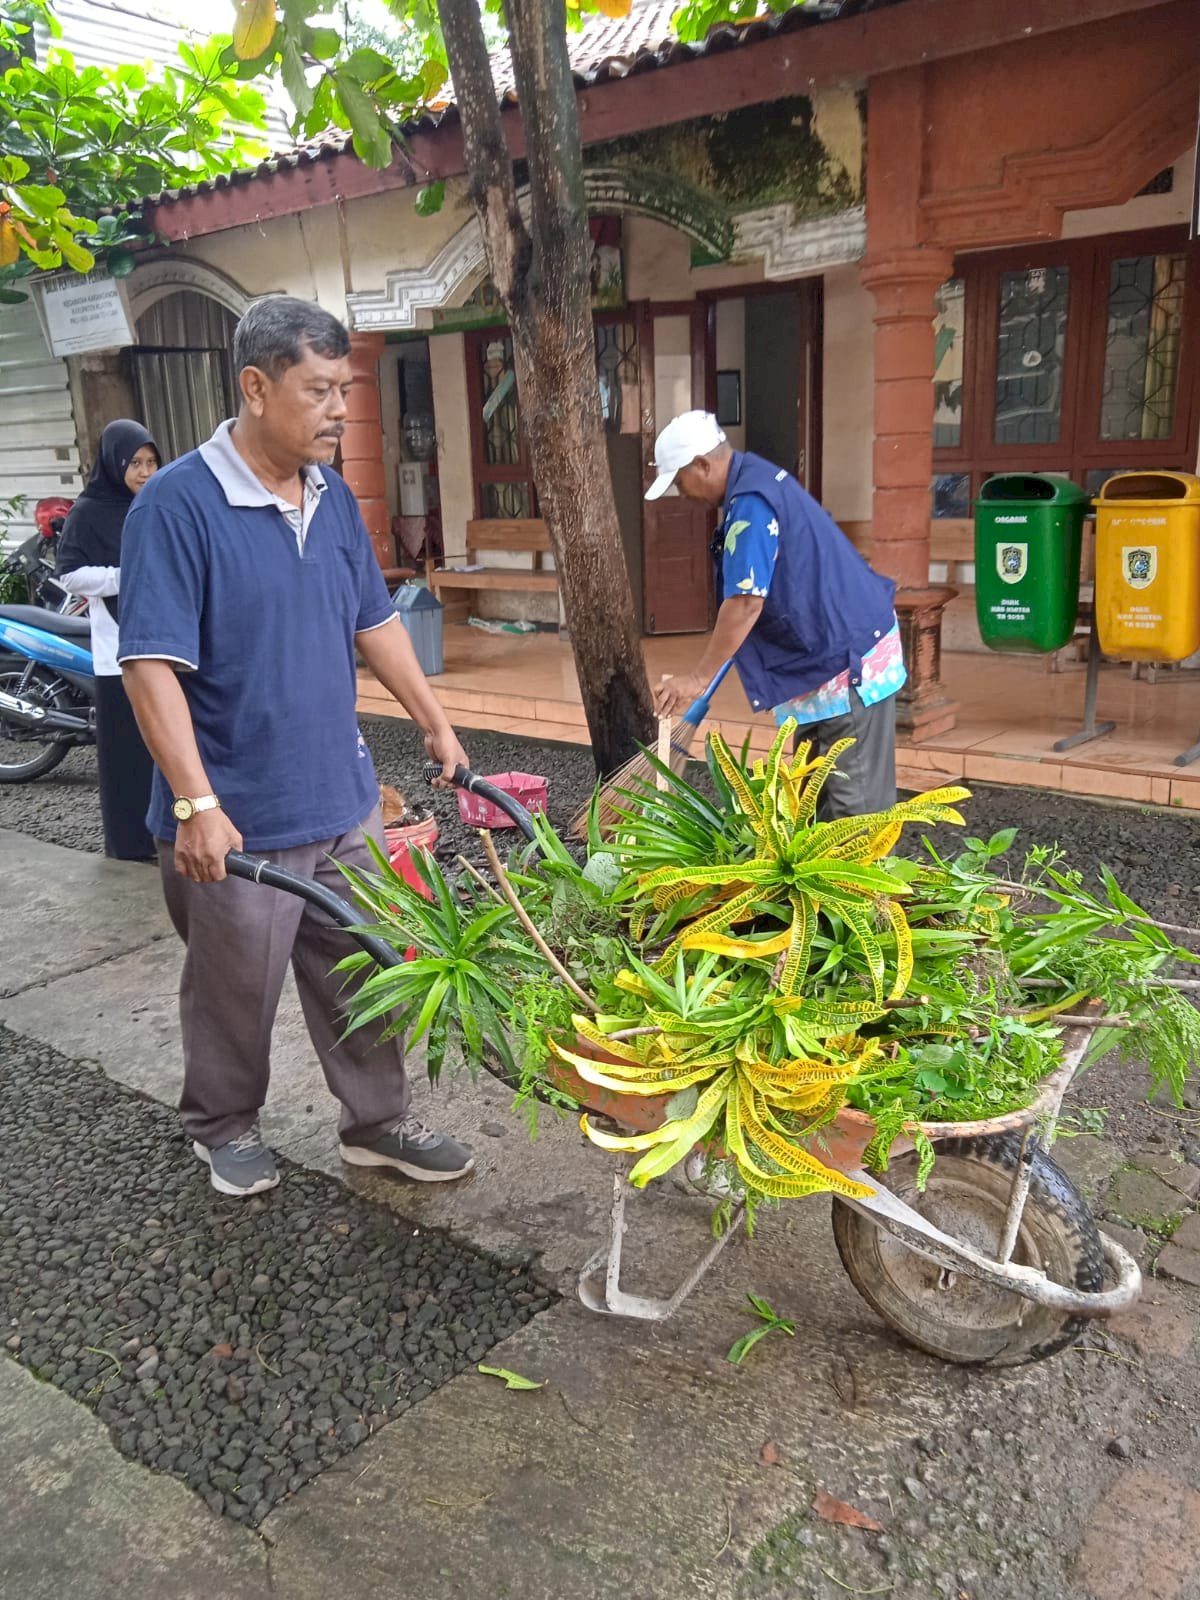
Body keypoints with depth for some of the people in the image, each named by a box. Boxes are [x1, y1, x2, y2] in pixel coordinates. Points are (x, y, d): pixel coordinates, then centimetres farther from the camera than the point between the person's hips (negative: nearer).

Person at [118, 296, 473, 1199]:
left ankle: (378, 1124, 34)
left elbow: (375, 623, 15)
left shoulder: (333, 496, 5)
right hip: (237, 820, -6)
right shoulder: (179, 505, -16)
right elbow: (151, 665, -19)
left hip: (343, 800, 6)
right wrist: (197, 803, -24)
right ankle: (225, 1128, 38)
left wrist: (437, 726, 15)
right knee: (237, 995, 13)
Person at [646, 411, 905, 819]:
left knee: (853, 796, -5)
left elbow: (746, 602, -27)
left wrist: (700, 677, -19)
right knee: (816, 791, 16)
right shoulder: (758, 477, 12)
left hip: (849, 662, -11)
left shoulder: (751, 503, -22)